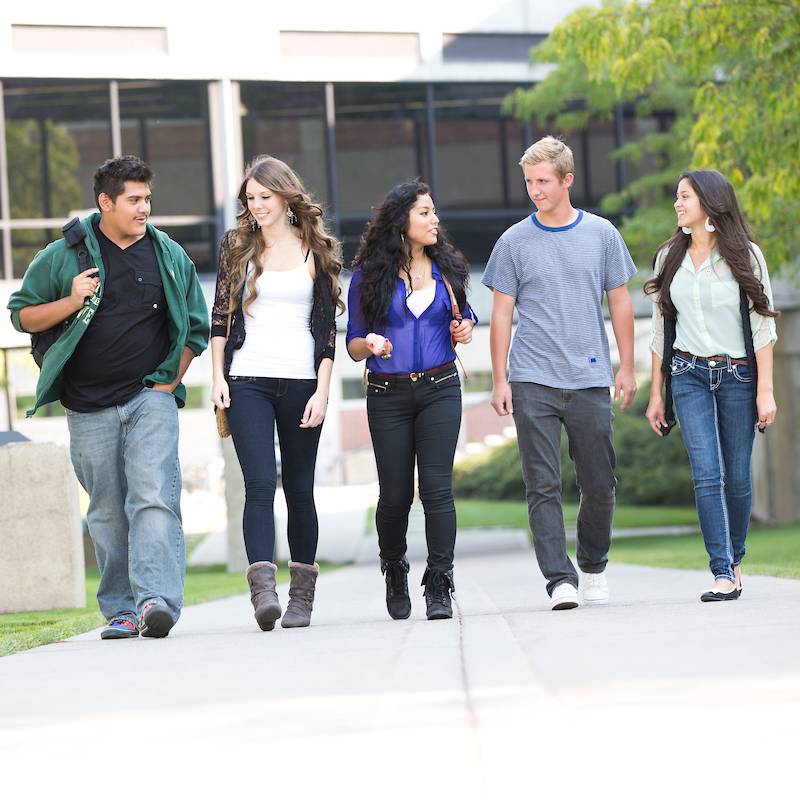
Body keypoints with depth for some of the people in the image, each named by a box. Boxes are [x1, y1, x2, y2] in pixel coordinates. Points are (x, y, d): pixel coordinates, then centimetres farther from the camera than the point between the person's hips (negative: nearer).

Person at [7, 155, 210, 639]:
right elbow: (22, 315, 8)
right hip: (89, 408, 1)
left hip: (150, 398, -1)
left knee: (154, 499, -17)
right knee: (107, 513, 4)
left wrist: (170, 381, 4)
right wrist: (70, 303, -10)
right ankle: (120, 611, 10)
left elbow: (196, 326, 15)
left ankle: (157, 600, -26)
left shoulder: (170, 256, 8)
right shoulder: (63, 256, 4)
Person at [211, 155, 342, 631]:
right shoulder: (237, 247, 10)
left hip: (301, 382, 0)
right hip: (247, 382, 0)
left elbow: (327, 329, 5)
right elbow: (221, 317, 10)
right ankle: (263, 588, -23)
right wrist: (218, 377, -1)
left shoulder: (317, 252, 7)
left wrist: (322, 390, -3)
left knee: (299, 488, 4)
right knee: (260, 483, -14)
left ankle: (302, 596, 12)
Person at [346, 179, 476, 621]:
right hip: (388, 396, -1)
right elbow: (353, 345, 5)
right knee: (395, 494, 3)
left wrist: (464, 330, -1)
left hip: (440, 390, 1)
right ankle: (394, 570, 30)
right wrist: (370, 345, -18)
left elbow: (464, 317, 22)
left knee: (437, 486, -10)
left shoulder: (446, 267, 8)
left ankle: (439, 586, -10)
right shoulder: (368, 275, 0)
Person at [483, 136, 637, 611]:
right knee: (544, 486, -7)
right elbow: (501, 314, 6)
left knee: (600, 485, 6)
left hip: (591, 380, 1)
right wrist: (499, 381, 0)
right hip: (532, 382, -1)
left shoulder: (601, 234, 7)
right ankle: (559, 579, -9)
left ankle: (594, 567, 26)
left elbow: (620, 303, 11)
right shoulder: (514, 242, 4)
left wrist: (627, 368, 6)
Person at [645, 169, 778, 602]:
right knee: (707, 474, -11)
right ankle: (724, 573, -14)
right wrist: (656, 393, 10)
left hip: (738, 374, -2)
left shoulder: (744, 255, -1)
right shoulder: (669, 257, 9)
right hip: (689, 375, 2)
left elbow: (762, 326, -2)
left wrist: (765, 390, -8)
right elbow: (661, 330, 12)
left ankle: (734, 556, 23)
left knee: (737, 477, 1)